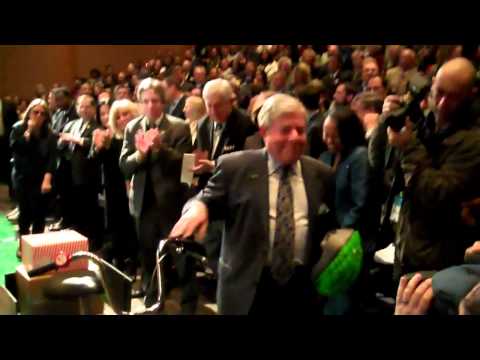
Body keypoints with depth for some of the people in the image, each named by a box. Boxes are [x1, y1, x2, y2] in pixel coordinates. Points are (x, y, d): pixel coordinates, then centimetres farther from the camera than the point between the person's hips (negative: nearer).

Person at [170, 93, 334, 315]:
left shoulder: (320, 173, 5)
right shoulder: (235, 166, -3)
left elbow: (326, 225, 14)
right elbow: (209, 202, -1)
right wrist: (198, 207, -22)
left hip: (302, 288, 2)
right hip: (247, 287, -2)